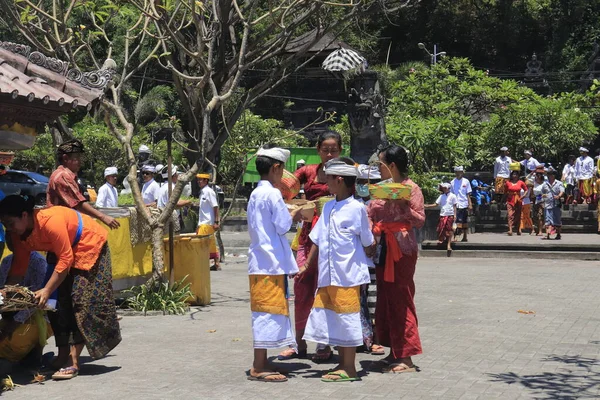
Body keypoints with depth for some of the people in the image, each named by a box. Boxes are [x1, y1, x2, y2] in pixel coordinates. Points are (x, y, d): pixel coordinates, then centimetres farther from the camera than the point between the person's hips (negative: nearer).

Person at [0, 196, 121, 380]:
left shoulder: (51, 221, -36)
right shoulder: (19, 233, -11)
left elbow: (65, 259, -32)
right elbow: (19, 264, -2)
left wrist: (47, 290, -31)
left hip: (90, 245, -8)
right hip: (63, 251, 8)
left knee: (82, 302, -13)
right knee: (60, 302, 3)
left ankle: (73, 362, -14)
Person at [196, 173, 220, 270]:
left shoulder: (209, 191, -12)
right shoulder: (202, 192, 14)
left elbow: (215, 207, -15)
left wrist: (216, 222, -19)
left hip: (207, 223, -9)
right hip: (203, 223, 9)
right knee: (212, 245, 10)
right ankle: (217, 264, 14)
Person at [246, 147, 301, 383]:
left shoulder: (255, 194, 14)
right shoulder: (272, 194, -13)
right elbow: (283, 226, -13)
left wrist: (290, 216, 18)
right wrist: (295, 216, 7)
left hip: (260, 260, 9)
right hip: (271, 262, -9)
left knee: (264, 312, 13)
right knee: (269, 311, -6)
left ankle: (261, 364, 18)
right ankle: (259, 368, -4)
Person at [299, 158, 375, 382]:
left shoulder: (356, 208, -8)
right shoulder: (328, 208, 10)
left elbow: (368, 244, 1)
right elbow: (317, 240, 15)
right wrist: (306, 265, 16)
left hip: (348, 275, -7)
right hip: (327, 275, 7)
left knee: (346, 318, -1)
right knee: (331, 319, 11)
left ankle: (349, 368, 8)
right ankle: (342, 363, 23)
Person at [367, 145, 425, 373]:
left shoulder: (411, 188, -6)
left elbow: (420, 220, -10)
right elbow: (370, 213, 15)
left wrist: (403, 206, -23)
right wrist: (370, 229, -4)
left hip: (402, 249, -8)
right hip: (382, 249, 8)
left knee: (401, 301, -7)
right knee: (385, 299, 10)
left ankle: (406, 358, -3)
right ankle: (394, 352, 18)